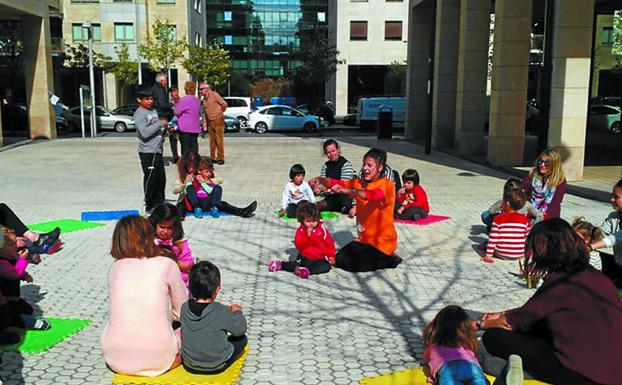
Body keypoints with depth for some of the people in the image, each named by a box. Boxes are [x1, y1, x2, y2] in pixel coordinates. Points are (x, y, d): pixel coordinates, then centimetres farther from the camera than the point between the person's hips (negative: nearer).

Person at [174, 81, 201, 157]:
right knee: (194, 146, 9)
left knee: (186, 147, -2)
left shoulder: (184, 100, -15)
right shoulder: (197, 100, 8)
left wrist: (176, 105, 9)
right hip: (195, 128, 6)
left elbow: (177, 112, -10)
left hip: (185, 128, -6)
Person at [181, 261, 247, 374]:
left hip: (190, 365, 2)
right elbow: (240, 329, -12)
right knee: (242, 338, 15)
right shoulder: (222, 311, -27)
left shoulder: (185, 308, -15)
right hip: (216, 366, -2)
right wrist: (237, 312, 7)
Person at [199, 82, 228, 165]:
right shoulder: (204, 99, 13)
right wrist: (204, 123, 11)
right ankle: (212, 158, 15)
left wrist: (220, 112, 4)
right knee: (212, 140, 10)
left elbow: (224, 104, -11)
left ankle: (220, 158, -3)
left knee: (219, 140, -6)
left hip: (218, 120, -7)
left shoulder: (214, 94, -8)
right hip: (210, 121, 7)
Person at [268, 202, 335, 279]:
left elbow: (330, 243, 4)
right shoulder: (301, 230, -3)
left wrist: (331, 256, -3)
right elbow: (298, 246, -14)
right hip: (304, 258, 0)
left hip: (319, 259, 0)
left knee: (327, 266, -27)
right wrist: (307, 235, -24)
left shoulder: (322, 229, -2)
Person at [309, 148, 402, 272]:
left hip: (382, 240, -7)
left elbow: (373, 195, -36)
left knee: (352, 264, -16)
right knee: (340, 260, 0)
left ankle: (388, 258, 3)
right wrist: (321, 180, -28)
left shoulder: (387, 185, -14)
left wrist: (348, 190, -50)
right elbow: (337, 183, -8)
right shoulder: (359, 183, 4)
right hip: (364, 238, 7)